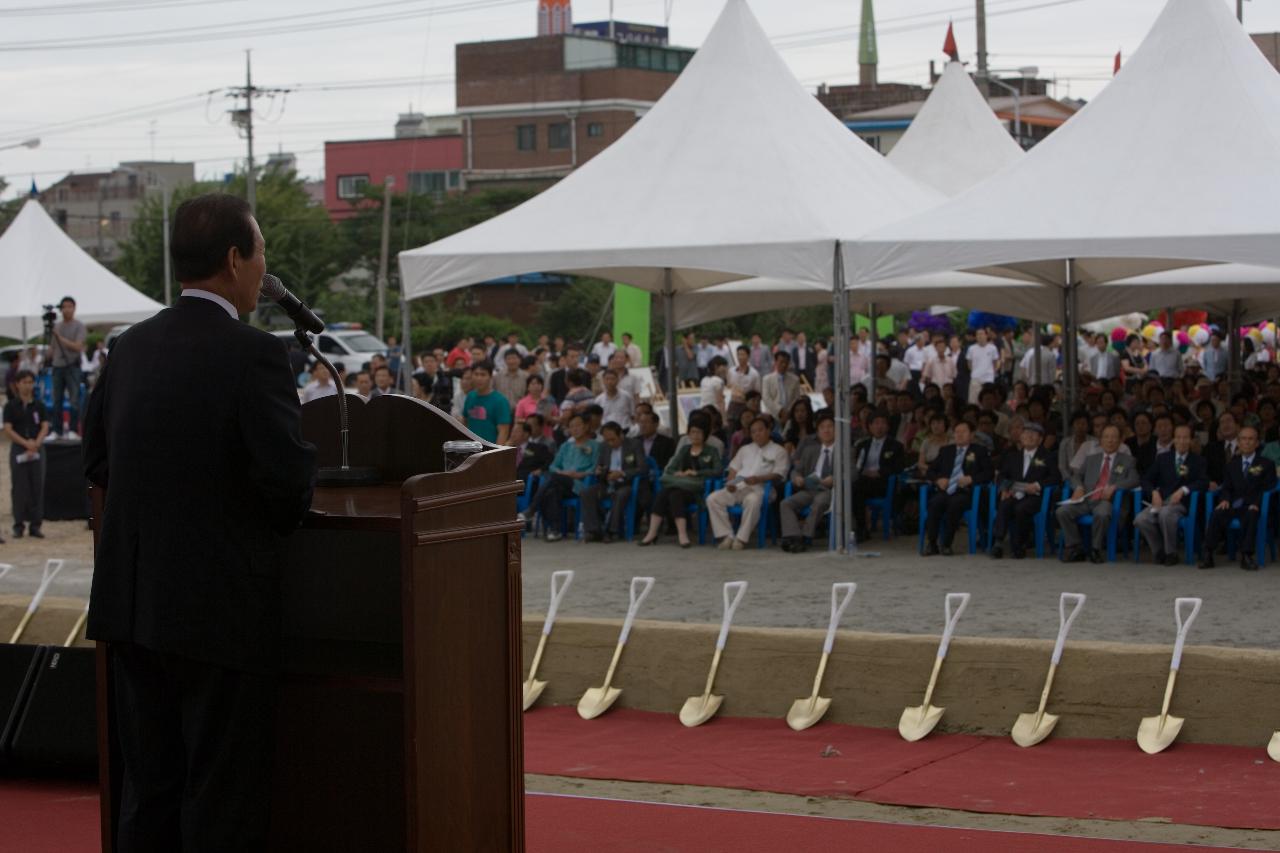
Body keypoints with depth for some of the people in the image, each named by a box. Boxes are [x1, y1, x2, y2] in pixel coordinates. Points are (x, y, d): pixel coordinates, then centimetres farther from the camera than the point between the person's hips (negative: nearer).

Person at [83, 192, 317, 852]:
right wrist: (278, 525, 1)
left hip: (130, 600, 7)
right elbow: (287, 477, -20)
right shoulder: (253, 353, -16)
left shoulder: (129, 347, 5)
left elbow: (97, 463, 12)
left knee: (147, 791, 15)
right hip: (219, 608, -7)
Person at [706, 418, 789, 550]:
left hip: (759, 489, -5)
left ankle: (741, 538, -34)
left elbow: (778, 475, -2)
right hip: (737, 488, 5)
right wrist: (730, 482, 0)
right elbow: (734, 468, 23)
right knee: (713, 499, -20)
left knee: (752, 501, -42)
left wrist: (758, 479, -19)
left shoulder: (778, 451, 12)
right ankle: (726, 535, -21)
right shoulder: (745, 449, 30)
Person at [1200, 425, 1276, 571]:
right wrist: (1225, 499, -8)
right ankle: (1208, 555, -32)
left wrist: (1256, 504, -15)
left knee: (1251, 516, -38)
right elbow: (1226, 487, 15)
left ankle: (1246, 555, -39)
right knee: (1217, 514, -30)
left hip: (1252, 506, -2)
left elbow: (1268, 489, 3)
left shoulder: (1266, 464, 12)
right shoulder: (1232, 463, 22)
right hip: (1234, 504, 2)